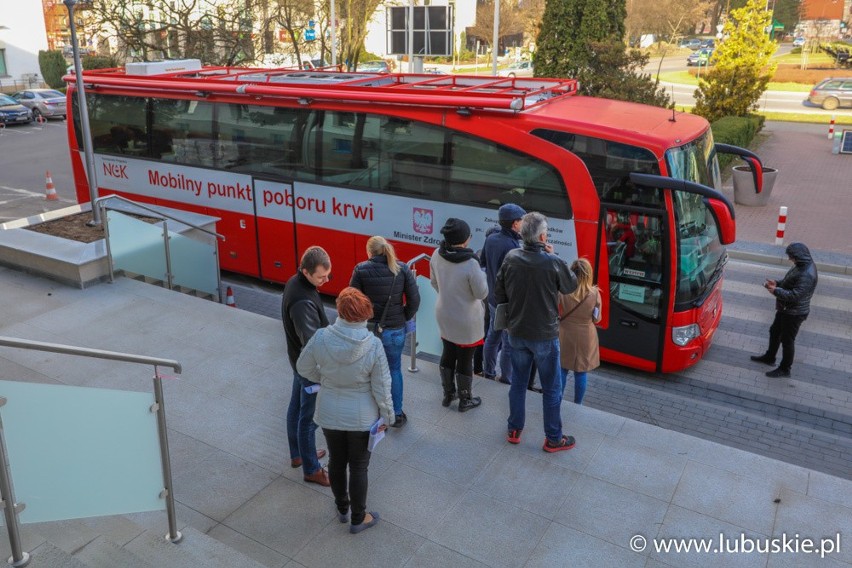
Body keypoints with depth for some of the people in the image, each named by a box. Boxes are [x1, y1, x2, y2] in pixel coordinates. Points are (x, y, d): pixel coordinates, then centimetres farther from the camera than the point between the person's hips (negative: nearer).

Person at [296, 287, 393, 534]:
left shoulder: (321, 337, -20)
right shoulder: (373, 345, -24)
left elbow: (304, 368, -4)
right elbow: (381, 387, -16)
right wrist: (387, 415, 0)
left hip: (329, 414, 2)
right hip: (362, 417, -2)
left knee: (336, 461, 23)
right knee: (359, 467, 16)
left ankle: (342, 509, 44)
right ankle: (358, 519, 33)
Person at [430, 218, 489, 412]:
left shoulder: (436, 255, -12)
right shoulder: (470, 264, -31)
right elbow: (482, 293, -19)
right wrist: (481, 274, -3)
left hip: (444, 315, 6)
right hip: (466, 320, -5)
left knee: (448, 354, 23)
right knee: (465, 360, 13)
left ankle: (448, 394, 40)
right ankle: (465, 400, 31)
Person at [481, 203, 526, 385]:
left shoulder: (490, 239, -2)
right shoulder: (512, 246, -27)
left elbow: (482, 262, 13)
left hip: (493, 298, 8)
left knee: (493, 336, 22)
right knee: (509, 343, 7)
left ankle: (488, 371, 35)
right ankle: (506, 377, 20)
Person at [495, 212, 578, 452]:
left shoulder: (511, 258, -10)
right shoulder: (553, 263, -21)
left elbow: (499, 296, -2)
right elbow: (571, 286, -1)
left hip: (517, 333, 4)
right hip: (544, 336, -4)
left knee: (518, 382, 20)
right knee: (552, 389, 12)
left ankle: (514, 430, 33)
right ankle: (553, 439, 24)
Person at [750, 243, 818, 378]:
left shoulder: (807, 275, -32)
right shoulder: (802, 265, 0)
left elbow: (795, 296, -32)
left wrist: (776, 291, -23)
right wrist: (777, 283, 0)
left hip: (794, 313, -10)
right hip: (786, 308, 10)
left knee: (787, 340, 6)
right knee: (775, 331, 24)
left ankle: (785, 369, 23)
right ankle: (769, 357, 43)